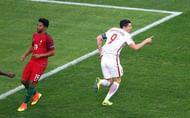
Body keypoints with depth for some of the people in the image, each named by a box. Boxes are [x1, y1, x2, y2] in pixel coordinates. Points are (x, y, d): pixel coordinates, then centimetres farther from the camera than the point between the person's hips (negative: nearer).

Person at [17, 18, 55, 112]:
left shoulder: (48, 38, -15)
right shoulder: (35, 35, 8)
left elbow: (52, 52, -13)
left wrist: (40, 55, -20)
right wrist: (25, 55, 7)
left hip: (40, 63, -8)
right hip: (32, 61, 8)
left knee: (32, 83, -8)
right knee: (24, 81, 8)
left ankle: (25, 104, 4)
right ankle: (36, 94, 34)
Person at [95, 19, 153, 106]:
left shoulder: (112, 30, 18)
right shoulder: (126, 35, 0)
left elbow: (98, 38, 16)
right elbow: (135, 47, -9)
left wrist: (100, 52, 19)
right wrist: (145, 42, 6)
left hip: (104, 58, 6)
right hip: (113, 59, -6)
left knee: (109, 82, 15)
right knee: (117, 80, 13)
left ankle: (100, 82, -18)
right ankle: (106, 100, 4)